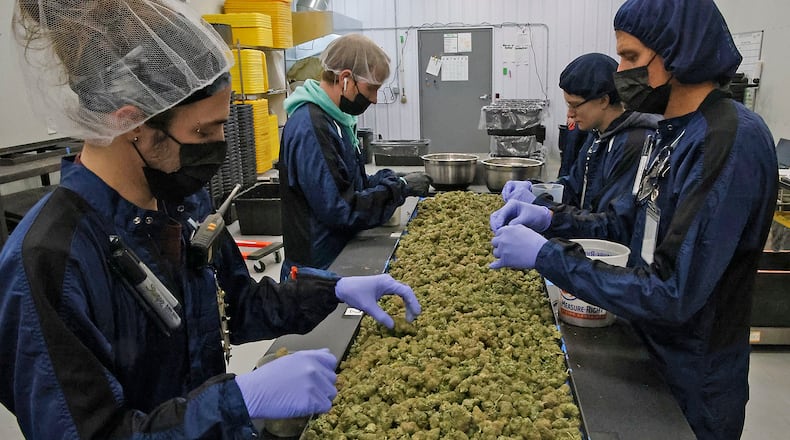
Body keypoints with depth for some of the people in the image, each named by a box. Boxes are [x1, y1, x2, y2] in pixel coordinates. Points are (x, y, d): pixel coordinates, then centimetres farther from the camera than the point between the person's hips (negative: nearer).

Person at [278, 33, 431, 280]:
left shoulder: (333, 119, 8)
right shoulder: (310, 128, -24)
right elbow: (339, 209, -26)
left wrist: (391, 180, 0)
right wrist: (400, 188, -18)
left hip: (339, 256, 9)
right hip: (317, 269, -9)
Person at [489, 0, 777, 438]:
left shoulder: (731, 143, -28)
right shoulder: (675, 130, 1)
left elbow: (673, 296, -31)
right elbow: (628, 217, 10)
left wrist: (546, 255, -27)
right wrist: (551, 220, -6)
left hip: (693, 381, -8)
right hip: (648, 346, 8)